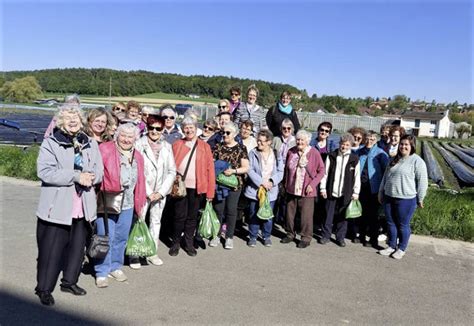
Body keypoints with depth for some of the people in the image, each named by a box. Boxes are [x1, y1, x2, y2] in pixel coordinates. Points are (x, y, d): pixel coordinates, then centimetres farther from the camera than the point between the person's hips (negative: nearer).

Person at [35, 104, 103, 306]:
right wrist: (76, 176, -21)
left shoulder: (91, 144, 10)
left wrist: (90, 177, -15)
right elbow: (44, 171, -16)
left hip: (82, 206, 5)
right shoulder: (51, 143, -4)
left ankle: (69, 281, 32)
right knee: (52, 248, 1)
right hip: (57, 206, -4)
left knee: (77, 245, 14)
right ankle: (44, 288, 18)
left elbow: (99, 171, 8)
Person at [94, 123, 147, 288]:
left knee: (121, 238, 15)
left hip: (127, 205, 5)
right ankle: (102, 272, 14)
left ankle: (115, 267, 32)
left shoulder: (138, 157, 12)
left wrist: (140, 204, 12)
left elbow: (140, 181, 13)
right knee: (105, 238, 0)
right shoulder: (105, 150, -7)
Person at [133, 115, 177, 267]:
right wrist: (149, 192, -11)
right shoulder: (140, 144, -8)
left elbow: (172, 171, 4)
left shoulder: (167, 147, 3)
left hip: (161, 192, 4)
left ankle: (152, 252, 25)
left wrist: (161, 192, -5)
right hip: (143, 191, -3)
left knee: (156, 221, 12)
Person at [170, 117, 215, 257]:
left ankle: (189, 243, 25)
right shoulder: (177, 144, 6)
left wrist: (210, 191, -4)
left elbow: (210, 169, 0)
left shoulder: (204, 146, 4)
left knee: (192, 216, 10)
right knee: (180, 216, 4)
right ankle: (176, 243, 21)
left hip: (196, 187, 0)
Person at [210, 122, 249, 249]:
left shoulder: (241, 148, -1)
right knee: (218, 209, 7)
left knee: (231, 210, 6)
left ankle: (229, 237, 21)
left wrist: (233, 170, -17)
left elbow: (246, 168, -3)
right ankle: (216, 235, 23)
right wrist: (214, 171, -11)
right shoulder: (218, 147, 6)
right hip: (219, 183, 2)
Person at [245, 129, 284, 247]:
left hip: (270, 190, 1)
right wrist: (261, 182, -17)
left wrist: (272, 182, -16)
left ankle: (267, 236, 26)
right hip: (254, 189, -1)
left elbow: (280, 172, 1)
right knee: (254, 214, 6)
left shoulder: (276, 155, 3)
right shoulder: (253, 153, -2)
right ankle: (253, 237, 21)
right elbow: (250, 170, -9)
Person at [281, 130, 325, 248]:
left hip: (306, 191, -4)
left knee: (306, 215, 0)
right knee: (290, 213, 14)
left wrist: (312, 185, -12)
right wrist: (286, 183, 9)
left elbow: (321, 171, -5)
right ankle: (290, 234, 32)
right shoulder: (291, 151, 1)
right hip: (291, 189, 4)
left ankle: (306, 238, 17)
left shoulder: (314, 153, -10)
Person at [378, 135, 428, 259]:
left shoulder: (417, 161, -10)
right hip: (389, 197, 6)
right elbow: (385, 177, 19)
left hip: (406, 199, -6)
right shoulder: (395, 160, 12)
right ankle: (391, 246, 29)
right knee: (391, 223, 14)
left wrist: (420, 199, -7)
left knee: (403, 225, 7)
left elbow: (422, 181, -10)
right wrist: (381, 193, 20)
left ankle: (401, 249, 23)